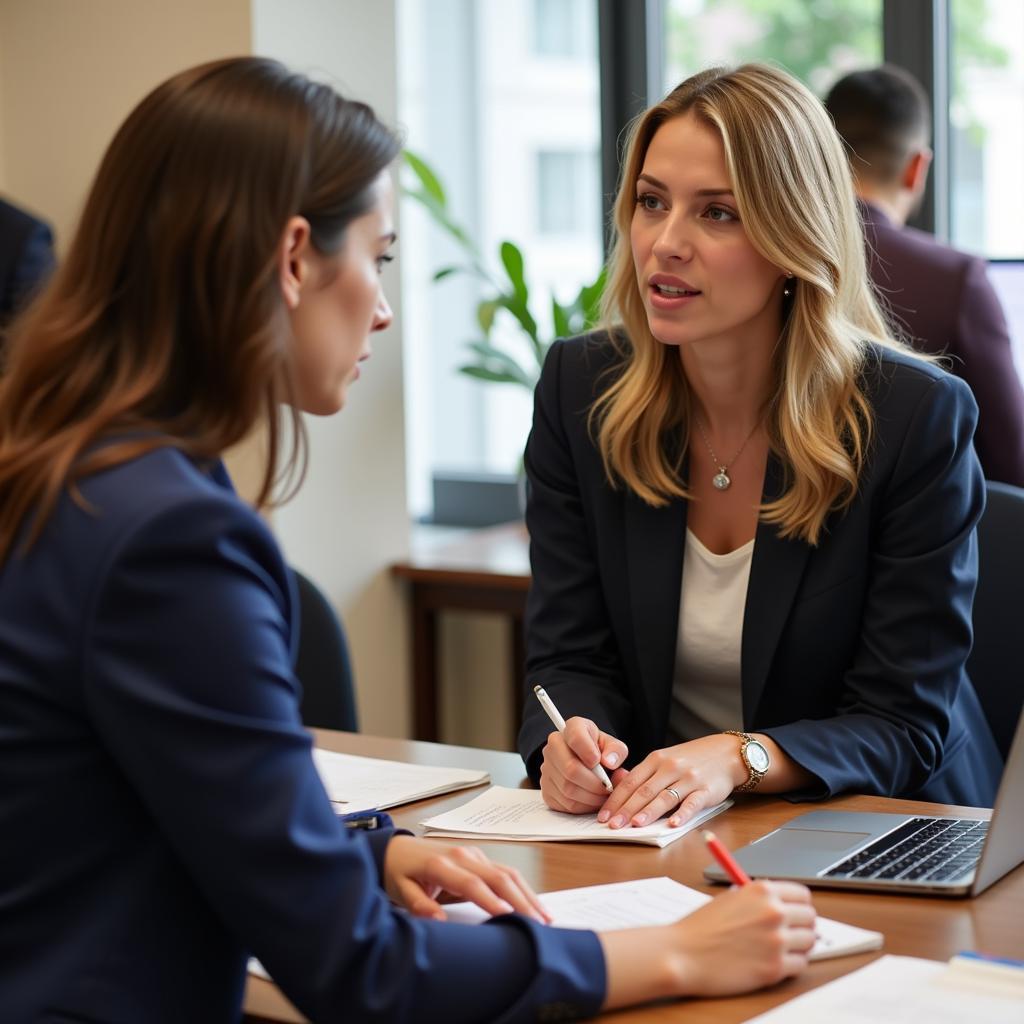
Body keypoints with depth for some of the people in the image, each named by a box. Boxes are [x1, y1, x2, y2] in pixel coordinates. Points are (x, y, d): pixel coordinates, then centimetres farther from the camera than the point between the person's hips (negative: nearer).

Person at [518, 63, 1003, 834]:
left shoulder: (918, 417, -11)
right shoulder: (579, 388, 0)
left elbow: (903, 725, -11)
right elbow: (570, 659, 1)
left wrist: (739, 759, -29)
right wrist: (570, 742, -23)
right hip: (655, 829, 2)